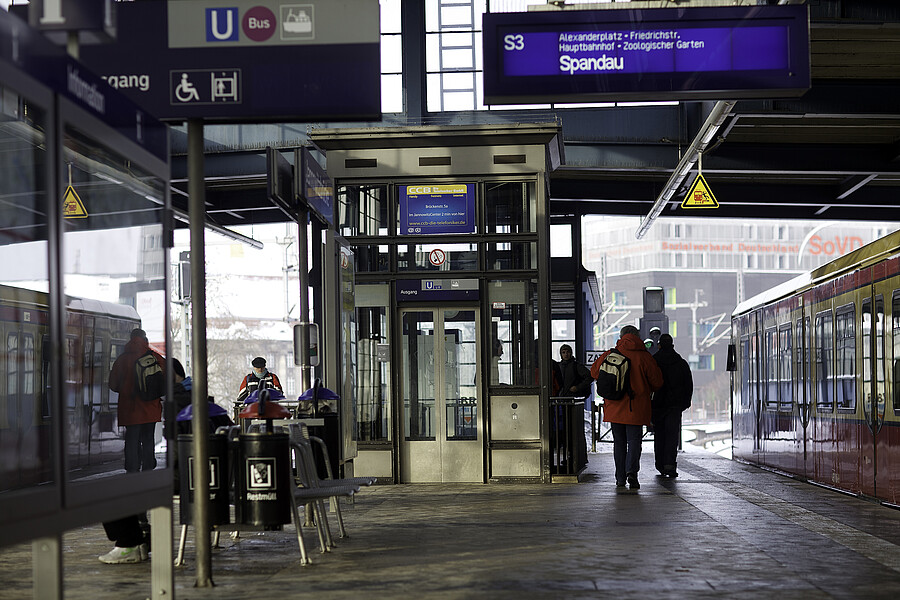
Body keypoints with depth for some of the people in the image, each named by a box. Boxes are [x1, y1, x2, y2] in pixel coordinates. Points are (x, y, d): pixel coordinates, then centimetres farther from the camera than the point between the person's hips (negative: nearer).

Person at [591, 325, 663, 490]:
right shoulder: (644, 356, -5)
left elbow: (594, 371, 12)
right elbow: (657, 382, 0)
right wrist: (646, 390, 20)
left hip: (614, 407, 2)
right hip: (636, 408, -2)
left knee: (619, 442, 11)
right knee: (634, 440, 1)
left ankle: (620, 478, 13)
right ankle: (631, 471, -20)